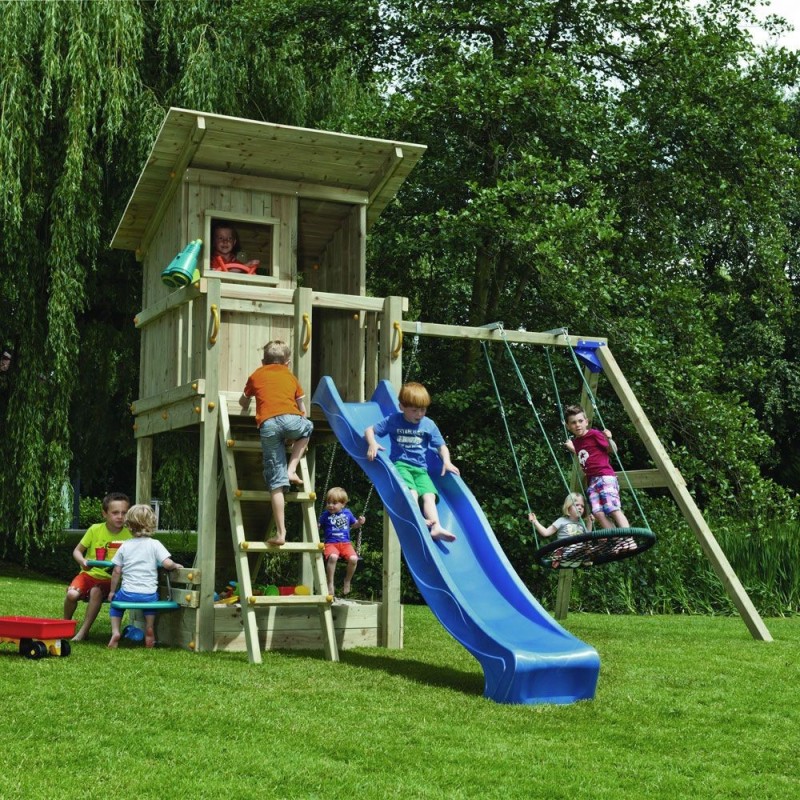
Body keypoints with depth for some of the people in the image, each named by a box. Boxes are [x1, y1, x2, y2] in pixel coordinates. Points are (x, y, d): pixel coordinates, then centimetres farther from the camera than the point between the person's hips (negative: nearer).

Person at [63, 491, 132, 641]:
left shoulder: (129, 535, -7)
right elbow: (77, 551, 3)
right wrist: (83, 561, -18)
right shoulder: (95, 529, -5)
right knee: (72, 594, -25)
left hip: (110, 578, -1)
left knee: (96, 592, -33)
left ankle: (84, 631, -18)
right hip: (90, 573, 1)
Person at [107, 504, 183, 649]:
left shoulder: (125, 546, 3)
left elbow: (116, 572, 5)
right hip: (149, 594, 0)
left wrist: (112, 591, 16)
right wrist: (176, 565, 9)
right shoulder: (154, 544, -3)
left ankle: (115, 631, 11)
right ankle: (149, 628, 14)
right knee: (151, 599, 33)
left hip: (128, 593, 0)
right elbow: (167, 564, -13)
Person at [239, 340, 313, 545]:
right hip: (290, 419, 0)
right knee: (308, 427, 36)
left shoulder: (256, 376, 28)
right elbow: (302, 408, 31)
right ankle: (292, 470, 17)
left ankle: (281, 533, 0)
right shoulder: (290, 376, 29)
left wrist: (246, 407, 66)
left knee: (276, 482, 3)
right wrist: (302, 425, 49)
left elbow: (243, 403, 43)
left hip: (267, 424, 1)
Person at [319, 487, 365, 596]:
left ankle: (347, 581, 2)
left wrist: (360, 522, 7)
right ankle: (330, 583, -21)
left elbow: (353, 525, 27)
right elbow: (318, 527, 7)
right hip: (330, 543, -3)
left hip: (345, 543, 3)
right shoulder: (325, 515, 4)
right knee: (333, 557, -36)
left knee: (353, 558, -25)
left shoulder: (347, 513, 12)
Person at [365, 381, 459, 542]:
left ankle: (436, 527, -39)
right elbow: (369, 430, 6)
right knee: (411, 492, -31)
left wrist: (447, 462, -6)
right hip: (400, 464, -2)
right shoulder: (393, 420, 3)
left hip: (420, 468, 2)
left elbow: (441, 446, 14)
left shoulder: (429, 424, 8)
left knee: (429, 495, -23)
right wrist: (372, 443, -17)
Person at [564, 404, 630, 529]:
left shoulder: (594, 434, -2)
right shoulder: (575, 441, 17)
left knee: (614, 509, -19)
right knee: (598, 513, -13)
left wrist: (609, 438, -12)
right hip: (591, 481, 6)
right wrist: (572, 449, 28)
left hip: (605, 476, -6)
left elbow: (613, 450, 4)